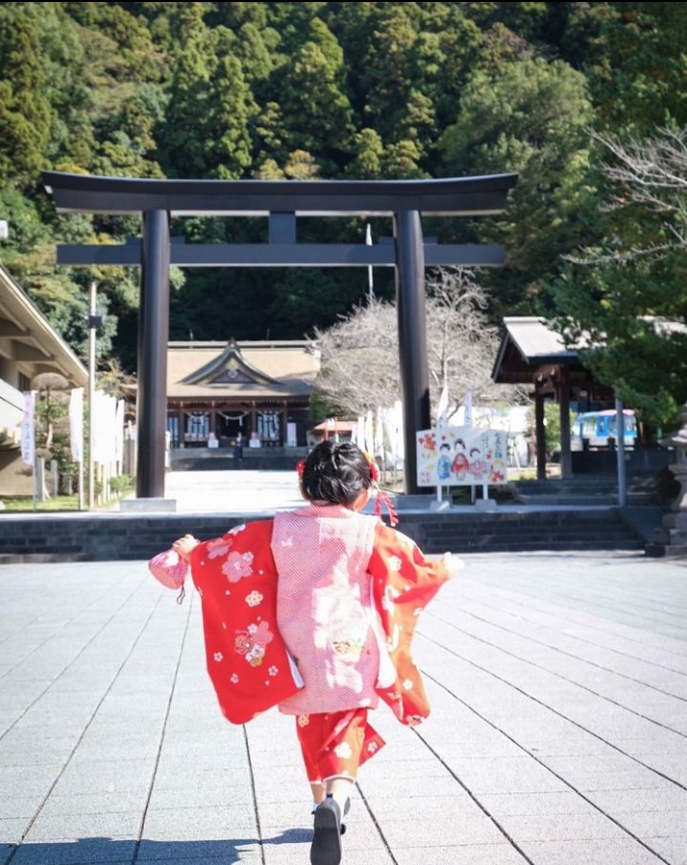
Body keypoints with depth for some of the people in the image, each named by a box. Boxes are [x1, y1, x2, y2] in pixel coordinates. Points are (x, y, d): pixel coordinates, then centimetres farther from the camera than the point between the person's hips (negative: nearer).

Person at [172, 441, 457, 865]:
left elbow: (224, 554, 9)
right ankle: (335, 801, -26)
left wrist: (192, 551, 30)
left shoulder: (277, 530, -1)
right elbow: (417, 570, 4)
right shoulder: (369, 533, -6)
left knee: (312, 733, 22)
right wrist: (445, 569, 27)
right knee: (347, 732, 1)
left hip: (298, 654, 3)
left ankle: (324, 804, 38)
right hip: (351, 653, -3)